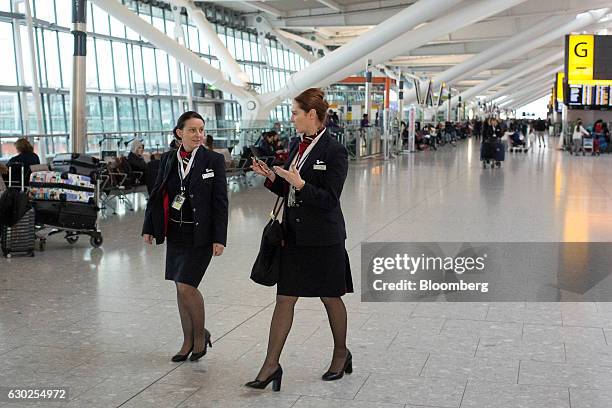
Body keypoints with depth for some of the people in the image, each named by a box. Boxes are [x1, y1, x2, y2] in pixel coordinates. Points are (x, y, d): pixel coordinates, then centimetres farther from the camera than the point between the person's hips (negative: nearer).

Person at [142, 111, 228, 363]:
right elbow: (156, 194, 12)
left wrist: (219, 238, -12)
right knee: (181, 287, 11)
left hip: (200, 234, -5)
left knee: (186, 286, -10)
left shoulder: (214, 161, -7)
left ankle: (201, 334, 14)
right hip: (175, 232, 5)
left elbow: (220, 202, -8)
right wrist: (149, 227, 9)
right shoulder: (168, 160, 5)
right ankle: (188, 341, 26)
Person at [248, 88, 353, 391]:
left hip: (324, 238, -7)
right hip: (294, 235, 7)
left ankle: (341, 353, 32)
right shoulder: (298, 147, 10)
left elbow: (330, 199, -17)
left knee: (330, 297, 10)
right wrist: (271, 177, 0)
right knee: (284, 298, 4)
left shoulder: (335, 152, -13)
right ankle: (271, 365, 9)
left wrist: (299, 183, -26)